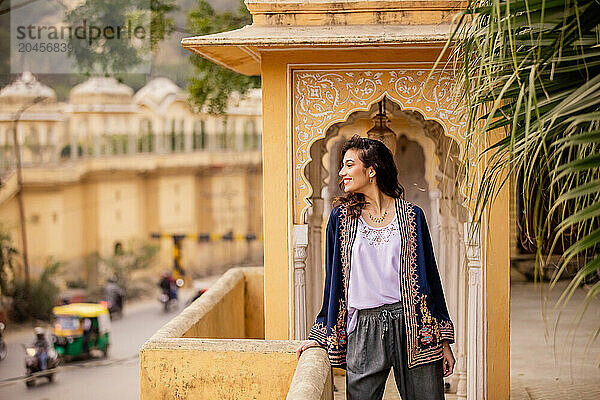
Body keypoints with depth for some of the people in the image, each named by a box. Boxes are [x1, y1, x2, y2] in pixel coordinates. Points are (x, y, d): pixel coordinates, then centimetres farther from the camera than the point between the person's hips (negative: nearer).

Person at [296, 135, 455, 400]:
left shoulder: (411, 215, 3)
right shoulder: (342, 216, 7)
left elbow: (430, 278, 5)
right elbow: (333, 279, 12)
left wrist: (444, 341, 4)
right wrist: (321, 335, 10)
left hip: (412, 323, -1)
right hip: (363, 329, 1)